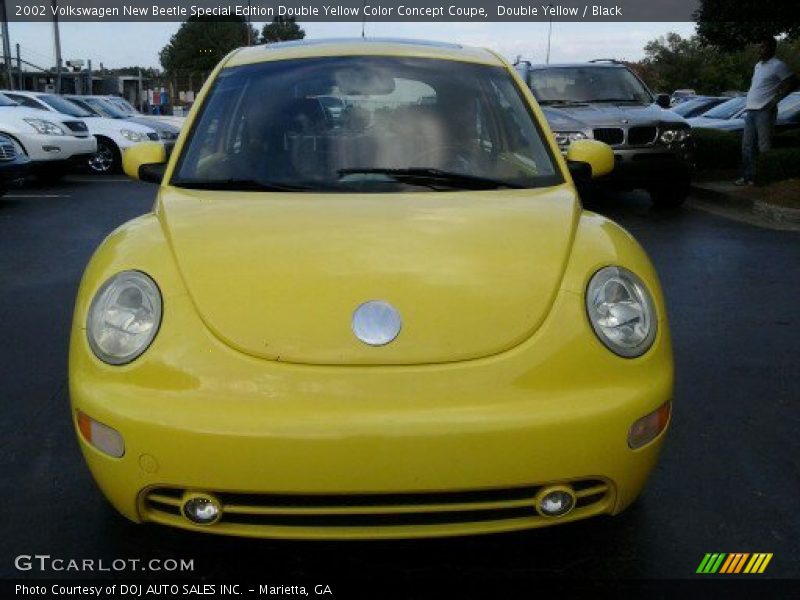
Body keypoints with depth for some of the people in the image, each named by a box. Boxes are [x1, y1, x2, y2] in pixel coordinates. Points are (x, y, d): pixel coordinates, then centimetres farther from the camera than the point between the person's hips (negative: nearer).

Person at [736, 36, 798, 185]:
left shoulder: (777, 65, -5)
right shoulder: (758, 65, 19)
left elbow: (792, 82, -7)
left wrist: (775, 100, -12)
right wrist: (748, 104, 14)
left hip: (764, 111, -8)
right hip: (751, 110, 8)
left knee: (764, 146, -8)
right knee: (747, 146, 7)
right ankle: (747, 177, 13)